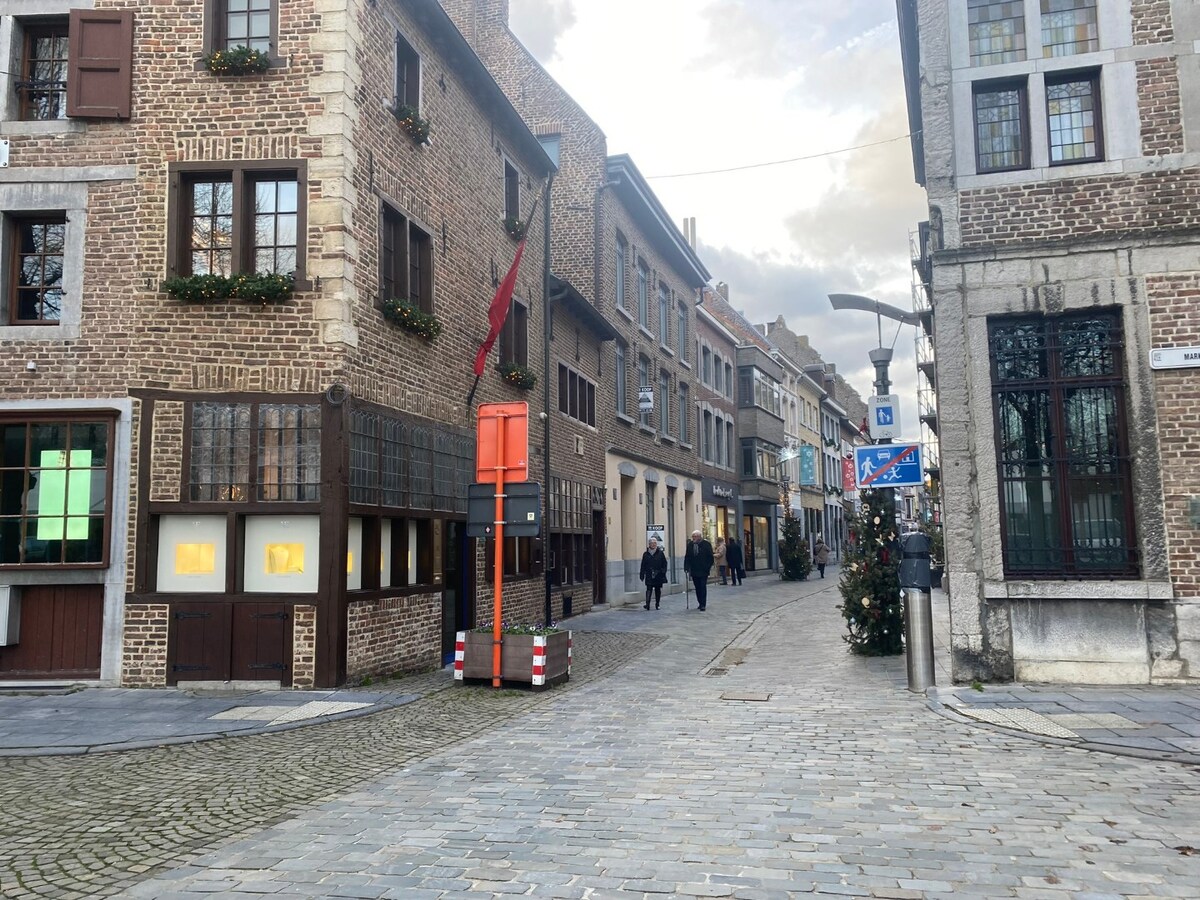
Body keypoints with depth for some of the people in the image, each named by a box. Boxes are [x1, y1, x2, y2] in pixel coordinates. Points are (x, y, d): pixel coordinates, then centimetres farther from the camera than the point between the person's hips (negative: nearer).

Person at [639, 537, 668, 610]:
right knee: (649, 589, -10)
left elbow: (664, 563, 4)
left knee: (658, 590, 8)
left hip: (658, 576, 1)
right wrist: (642, 575, 4)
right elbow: (643, 565, 7)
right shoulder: (646, 554, 5)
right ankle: (647, 604, -14)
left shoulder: (660, 553, 3)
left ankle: (657, 604, 19)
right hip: (649, 576, -1)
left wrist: (663, 572, -6)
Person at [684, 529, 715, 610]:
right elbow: (687, 557, 6)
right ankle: (700, 603, 16)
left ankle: (703, 604, -1)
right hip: (694, 570, 4)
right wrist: (686, 567, -4)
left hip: (703, 570, -4)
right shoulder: (690, 544, 4)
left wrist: (709, 567, -10)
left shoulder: (706, 544, -5)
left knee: (703, 587, -4)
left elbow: (710, 557, -4)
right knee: (697, 588, 8)